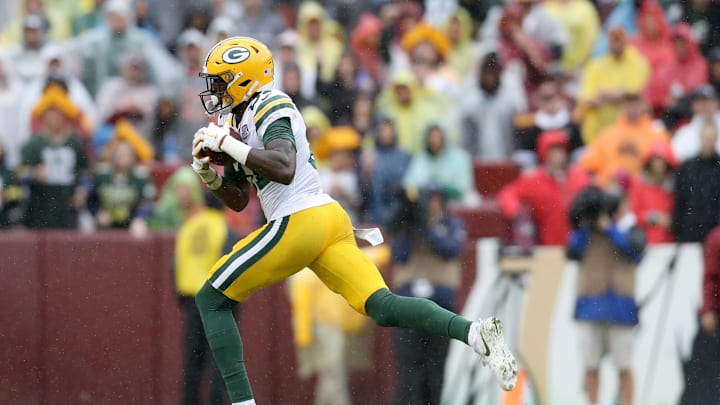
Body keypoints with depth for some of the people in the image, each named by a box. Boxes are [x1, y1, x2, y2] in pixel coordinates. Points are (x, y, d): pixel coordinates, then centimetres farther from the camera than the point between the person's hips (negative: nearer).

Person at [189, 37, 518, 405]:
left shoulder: (269, 108, -6)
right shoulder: (238, 120, 23)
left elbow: (283, 169, -24)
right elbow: (238, 200, 27)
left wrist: (228, 144, -17)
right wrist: (210, 176, 9)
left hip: (300, 222, -10)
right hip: (329, 220, 10)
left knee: (211, 300, 0)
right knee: (382, 307, -5)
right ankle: (473, 332, -24)